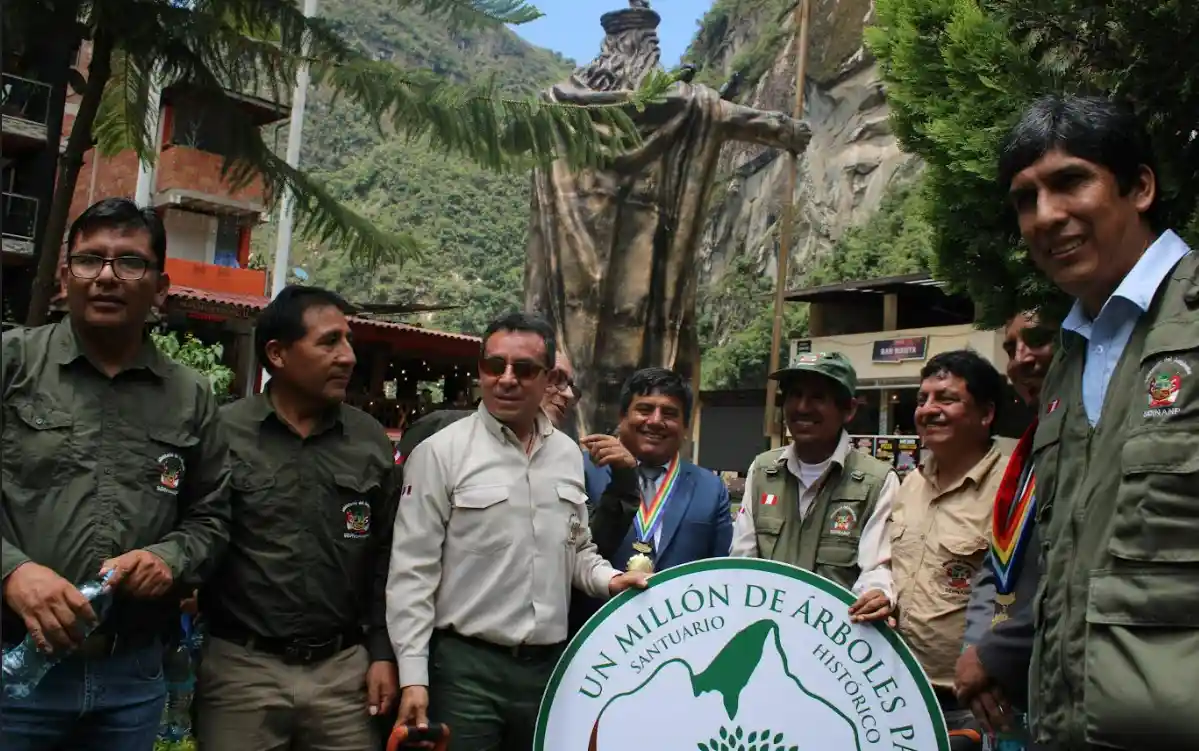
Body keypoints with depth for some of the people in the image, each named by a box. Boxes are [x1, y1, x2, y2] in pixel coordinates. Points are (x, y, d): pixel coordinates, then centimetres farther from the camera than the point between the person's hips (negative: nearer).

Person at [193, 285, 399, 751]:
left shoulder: (371, 442, 5)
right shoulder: (223, 433, -4)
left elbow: (384, 559, 9)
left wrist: (382, 653, 5)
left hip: (344, 669, 3)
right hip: (241, 667, -2)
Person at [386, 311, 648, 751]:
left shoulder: (569, 455, 8)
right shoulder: (440, 452, -8)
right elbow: (412, 573, -8)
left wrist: (609, 580, -2)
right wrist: (413, 676, -12)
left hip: (549, 666, 5)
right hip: (465, 668, -5)